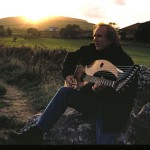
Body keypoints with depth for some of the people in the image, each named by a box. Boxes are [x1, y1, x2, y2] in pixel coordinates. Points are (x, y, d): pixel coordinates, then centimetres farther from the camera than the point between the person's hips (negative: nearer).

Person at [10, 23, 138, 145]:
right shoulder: (90, 50, 3)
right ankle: (36, 132, -16)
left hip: (110, 107, -5)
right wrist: (68, 74, -1)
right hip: (89, 97, 5)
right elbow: (71, 57, 18)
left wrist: (102, 90, -41)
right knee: (64, 91, -16)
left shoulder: (123, 60, -14)